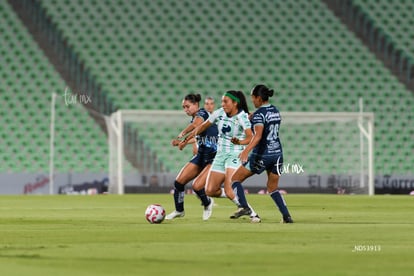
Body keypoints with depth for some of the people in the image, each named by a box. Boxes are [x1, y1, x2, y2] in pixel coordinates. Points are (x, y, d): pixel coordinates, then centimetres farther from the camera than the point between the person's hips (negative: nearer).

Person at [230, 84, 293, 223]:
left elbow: (258, 135, -30)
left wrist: (246, 151, -43)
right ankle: (286, 216, 5)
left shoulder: (259, 114, -15)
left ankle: (244, 207, -11)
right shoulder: (275, 110, 9)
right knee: (273, 188, 19)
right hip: (277, 153, 7)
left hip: (262, 155, -7)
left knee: (235, 178, 6)